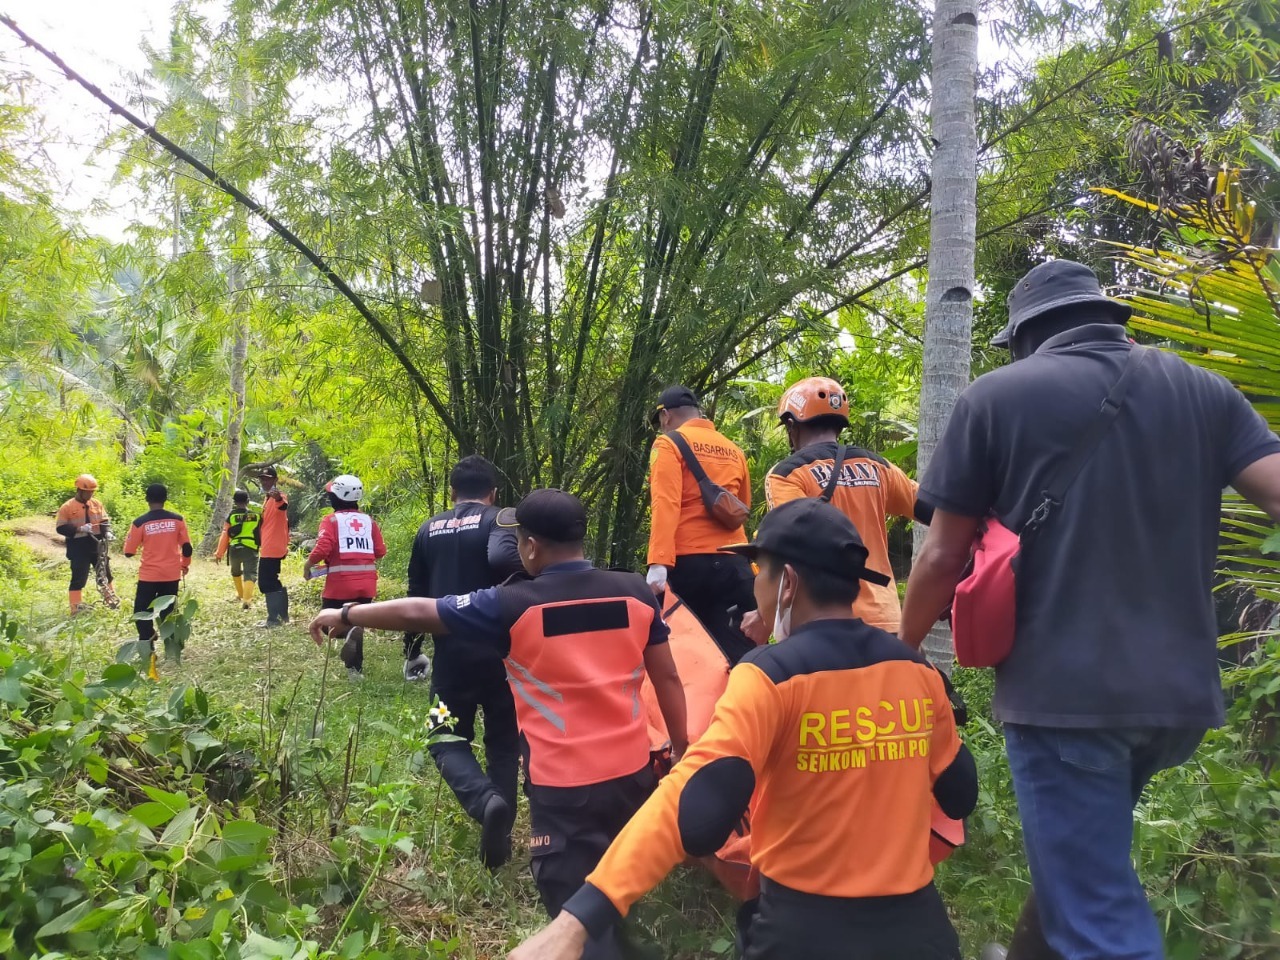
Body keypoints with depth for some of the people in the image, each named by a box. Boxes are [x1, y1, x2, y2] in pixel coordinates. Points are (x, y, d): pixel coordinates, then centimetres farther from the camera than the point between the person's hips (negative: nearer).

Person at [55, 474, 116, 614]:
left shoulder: (96, 503, 6)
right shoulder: (67, 507, -7)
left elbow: (105, 521, 12)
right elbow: (60, 528, -9)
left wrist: (106, 534, -7)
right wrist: (79, 529, -22)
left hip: (97, 545, 5)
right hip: (79, 547, -5)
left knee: (105, 575, 16)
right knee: (78, 579, -2)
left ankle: (112, 602, 32)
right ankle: (77, 609, 5)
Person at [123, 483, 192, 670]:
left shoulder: (140, 523, -8)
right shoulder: (177, 519, -3)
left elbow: (129, 552, -2)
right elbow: (187, 547, 1)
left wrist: (136, 539, 18)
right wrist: (185, 565, 18)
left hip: (149, 576, -2)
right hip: (171, 575, 2)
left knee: (142, 613, 9)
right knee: (167, 613, 12)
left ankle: (148, 651, 1)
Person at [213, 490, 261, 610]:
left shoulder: (231, 516, 1)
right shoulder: (257, 514, 4)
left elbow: (224, 536, 1)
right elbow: (262, 532, 10)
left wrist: (219, 553, 7)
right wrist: (263, 546, 25)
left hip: (235, 549, 1)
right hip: (251, 549, -1)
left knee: (235, 572, 27)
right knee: (250, 574, -7)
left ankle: (240, 593, 44)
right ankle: (246, 599, -27)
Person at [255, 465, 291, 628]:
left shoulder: (278, 496, -14)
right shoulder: (268, 498, 17)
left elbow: (283, 506, -40)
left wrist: (279, 499, -63)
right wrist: (261, 544, 29)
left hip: (272, 549, -10)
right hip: (269, 548, 10)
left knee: (266, 583, -9)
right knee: (272, 582, 15)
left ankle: (274, 618, -6)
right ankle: (282, 615, 22)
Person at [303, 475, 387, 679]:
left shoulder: (331, 520, -5)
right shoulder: (368, 520, 7)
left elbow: (322, 549, -17)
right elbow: (380, 552, 5)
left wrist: (307, 565, 1)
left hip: (340, 583, -4)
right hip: (366, 583, 4)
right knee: (356, 623, 18)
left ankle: (348, 632, -20)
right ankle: (356, 669, 15)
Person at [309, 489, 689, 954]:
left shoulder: (514, 607, -12)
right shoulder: (636, 592, -2)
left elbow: (417, 613, -3)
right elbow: (668, 678, 5)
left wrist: (343, 615, 11)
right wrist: (681, 749, 16)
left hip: (565, 786, -5)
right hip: (633, 772, 5)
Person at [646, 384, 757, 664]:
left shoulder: (669, 444, 1)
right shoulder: (734, 450, 16)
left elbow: (666, 505, -13)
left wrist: (659, 563, -19)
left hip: (687, 562, -4)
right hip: (733, 562, 4)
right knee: (738, 653, 0)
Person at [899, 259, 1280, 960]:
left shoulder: (997, 396, -3)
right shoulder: (1202, 390, 9)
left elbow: (945, 555, -3)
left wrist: (901, 650, 12)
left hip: (1061, 689, -6)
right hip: (1180, 689, 6)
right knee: (1084, 854, 28)